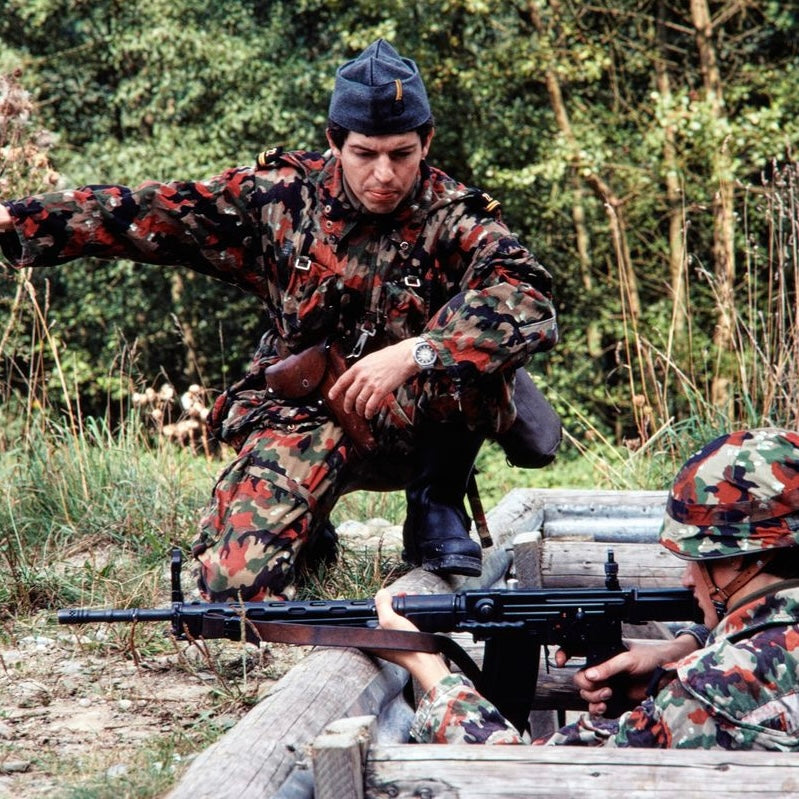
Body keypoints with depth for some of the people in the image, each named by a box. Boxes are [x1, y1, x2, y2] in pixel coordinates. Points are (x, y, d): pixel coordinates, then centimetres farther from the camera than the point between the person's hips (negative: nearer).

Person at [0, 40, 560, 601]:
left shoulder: (454, 218, -10)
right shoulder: (281, 194, -4)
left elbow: (529, 299, -29)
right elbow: (146, 214, -5)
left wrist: (412, 354, -41)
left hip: (416, 424, 0)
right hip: (303, 415, 0)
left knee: (475, 337, -30)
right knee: (236, 581, -26)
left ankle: (437, 503, -6)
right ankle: (306, 530, 10)